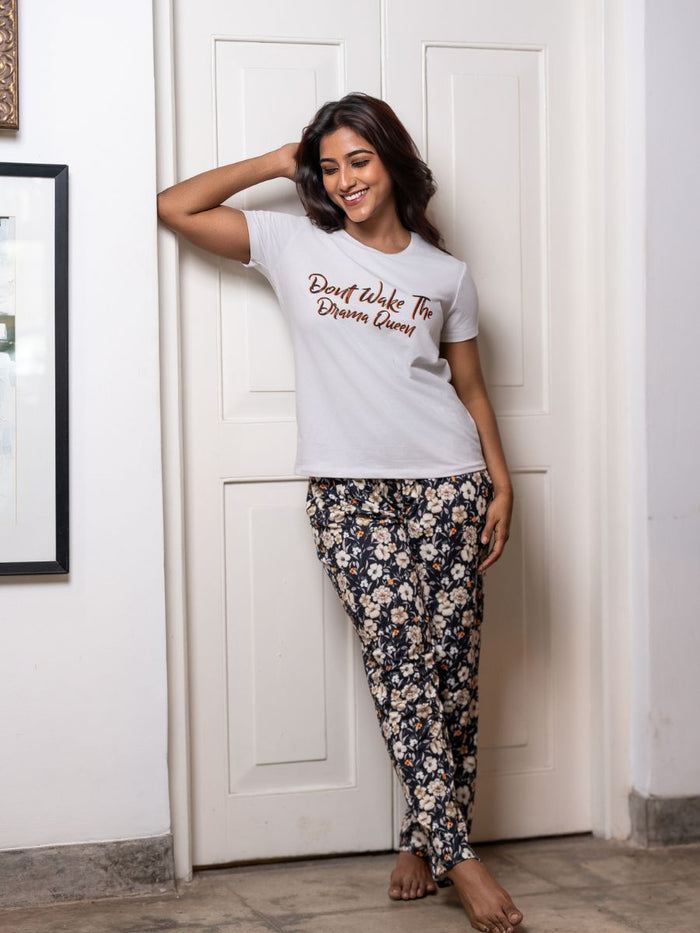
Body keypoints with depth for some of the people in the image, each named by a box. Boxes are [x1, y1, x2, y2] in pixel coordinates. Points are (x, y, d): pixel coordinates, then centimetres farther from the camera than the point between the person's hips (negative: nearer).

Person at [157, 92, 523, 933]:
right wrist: (276, 163, 10)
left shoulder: (445, 274, 12)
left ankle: (424, 839, 14)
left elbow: (470, 388, 14)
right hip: (349, 489, -1)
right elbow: (175, 207, 6)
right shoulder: (294, 246, 10)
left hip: (446, 483, 2)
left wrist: (501, 483, 4)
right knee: (398, 659, -9)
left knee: (451, 662, 0)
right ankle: (456, 856, -6)